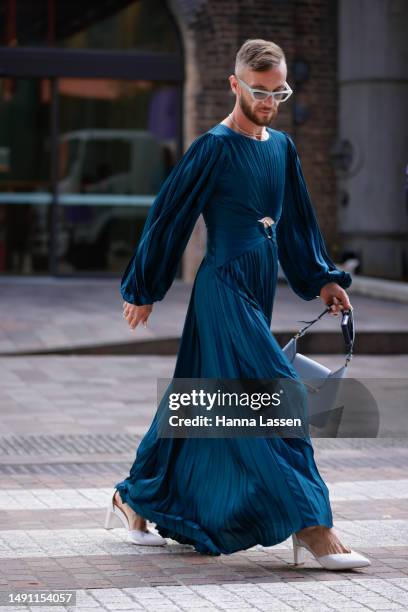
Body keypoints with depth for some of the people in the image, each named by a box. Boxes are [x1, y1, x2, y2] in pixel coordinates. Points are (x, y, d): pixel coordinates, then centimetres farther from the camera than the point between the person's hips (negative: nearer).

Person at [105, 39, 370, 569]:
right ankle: (310, 524, -13)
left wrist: (322, 279, 11)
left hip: (257, 291, 8)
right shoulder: (214, 147, -9)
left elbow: (297, 223, 20)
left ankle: (135, 496, 28)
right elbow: (170, 216, -5)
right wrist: (143, 291, -1)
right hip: (224, 291, -8)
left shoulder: (282, 148, 12)